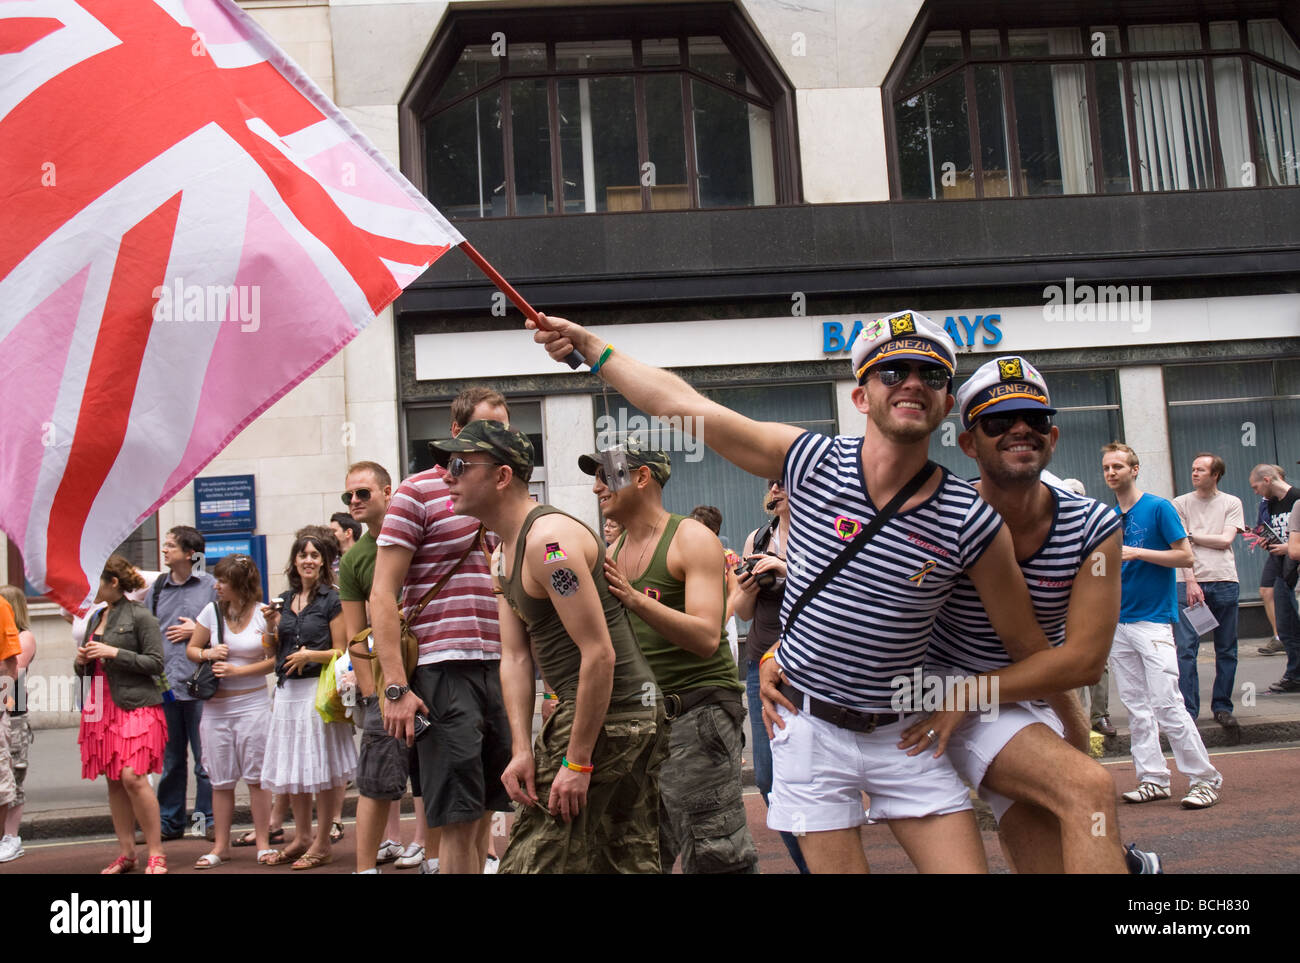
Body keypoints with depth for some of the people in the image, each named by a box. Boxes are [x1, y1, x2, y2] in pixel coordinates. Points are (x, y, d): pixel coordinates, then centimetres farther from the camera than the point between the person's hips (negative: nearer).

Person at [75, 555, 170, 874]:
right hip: (102, 707, 7)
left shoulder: (140, 616, -6)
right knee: (114, 782, 7)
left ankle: (156, 854, -6)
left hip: (135, 706, -7)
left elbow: (156, 663, -9)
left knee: (133, 777, -14)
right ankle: (126, 853, 14)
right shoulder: (96, 619, 17)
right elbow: (86, 669, 24)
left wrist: (115, 653, -15)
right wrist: (81, 661, 1)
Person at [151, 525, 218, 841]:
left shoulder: (210, 586, 1)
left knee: (205, 757, 1)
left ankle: (207, 818, 11)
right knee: (171, 759, 12)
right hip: (165, 684, 4)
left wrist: (198, 632, -8)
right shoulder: (156, 589, 13)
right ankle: (170, 821, 21)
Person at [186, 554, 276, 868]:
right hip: (216, 706, 3)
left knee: (256, 776, 1)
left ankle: (263, 842, 10)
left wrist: (237, 670, -12)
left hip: (253, 703, -3)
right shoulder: (212, 611, 4)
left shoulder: (264, 614, -4)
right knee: (221, 779, 7)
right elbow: (191, 649, 12)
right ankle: (221, 845, 16)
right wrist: (208, 654, -9)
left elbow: (275, 660, -6)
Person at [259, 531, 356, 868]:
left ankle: (322, 843, 6)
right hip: (287, 689, 6)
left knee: (322, 768, -2)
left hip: (319, 689, -6)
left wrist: (310, 655, -19)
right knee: (292, 768, 11)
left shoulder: (331, 600, -4)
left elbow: (341, 652, -5)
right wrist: (271, 627, 2)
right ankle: (302, 837, 24)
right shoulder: (285, 600, 13)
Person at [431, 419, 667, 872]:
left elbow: (599, 654, -23)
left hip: (611, 714, -10)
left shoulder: (548, 539, -19)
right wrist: (521, 749, -3)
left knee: (533, 860, -5)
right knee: (629, 861, 17)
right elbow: (515, 658, 8)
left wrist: (577, 762, -20)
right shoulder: (506, 552, 14)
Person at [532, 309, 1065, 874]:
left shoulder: (973, 525, -11)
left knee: (964, 865, -3)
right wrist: (589, 344, 0)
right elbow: (680, 404, -3)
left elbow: (1036, 656, 1)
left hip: (904, 735, 1)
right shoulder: (813, 461, -9)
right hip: (809, 725, 0)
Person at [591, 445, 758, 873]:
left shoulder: (692, 539, -9)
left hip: (698, 708, -7)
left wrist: (634, 598, -28)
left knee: (713, 855, -5)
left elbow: (707, 638, -20)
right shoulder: (614, 550, 14)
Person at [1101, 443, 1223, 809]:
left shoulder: (1158, 508, -5)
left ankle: (1205, 778, -1)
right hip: (1119, 623, 6)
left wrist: (1138, 552, -16)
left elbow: (1186, 557, -8)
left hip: (1153, 619, -6)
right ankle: (1153, 779, 12)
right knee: (1136, 708, 7)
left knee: (1166, 704, -10)